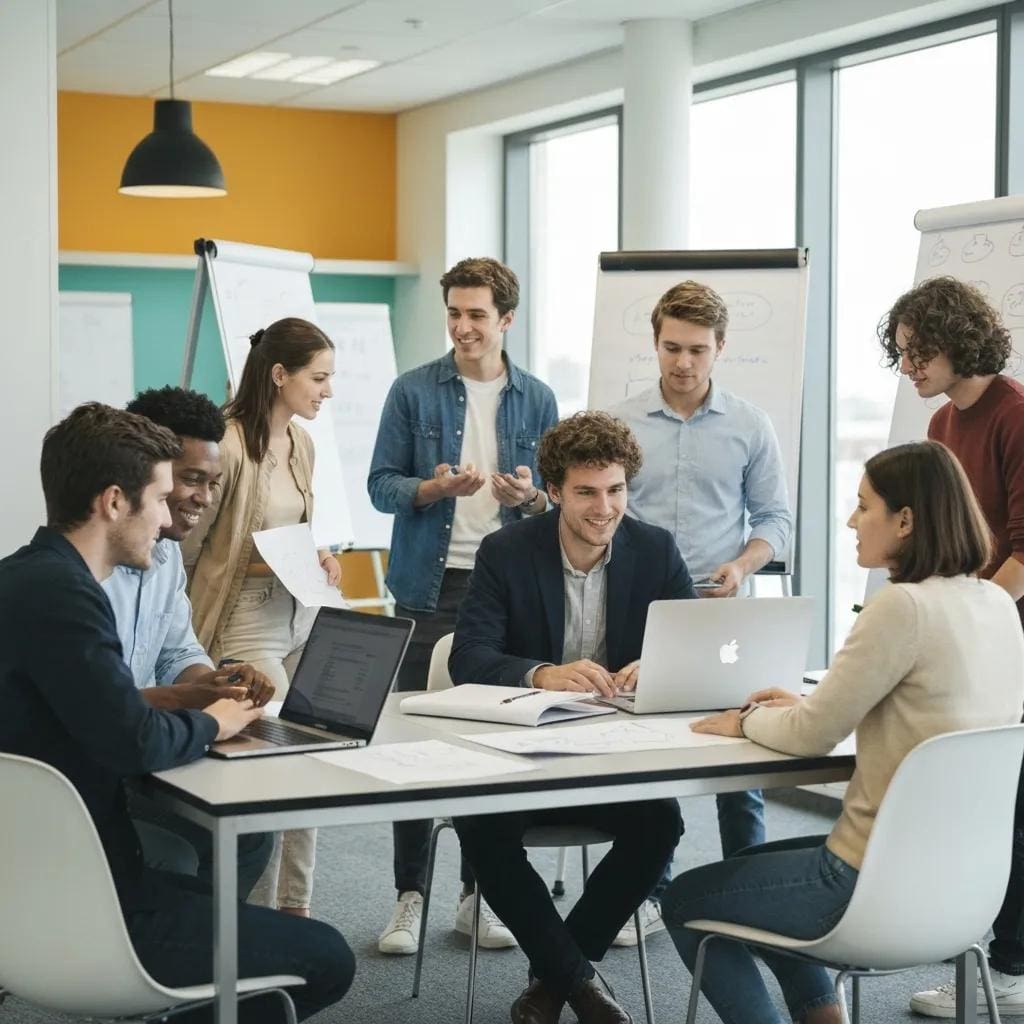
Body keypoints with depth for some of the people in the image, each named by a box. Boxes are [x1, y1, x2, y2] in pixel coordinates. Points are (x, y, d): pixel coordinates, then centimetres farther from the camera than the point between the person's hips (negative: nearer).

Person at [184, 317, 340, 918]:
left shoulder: (302, 444, 11)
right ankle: (259, 913, 3)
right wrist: (264, 565, -13)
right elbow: (185, 546, -10)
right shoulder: (230, 445, -17)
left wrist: (318, 558, 4)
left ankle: (296, 913, 17)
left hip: (298, 622, 8)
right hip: (246, 630, -8)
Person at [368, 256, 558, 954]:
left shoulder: (537, 399, 8)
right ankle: (411, 896, 8)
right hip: (431, 585, -2)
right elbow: (381, 484, 2)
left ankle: (480, 895, 16)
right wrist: (433, 489, -17)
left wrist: (532, 497, -12)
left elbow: (557, 497, 11)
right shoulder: (414, 392, 2)